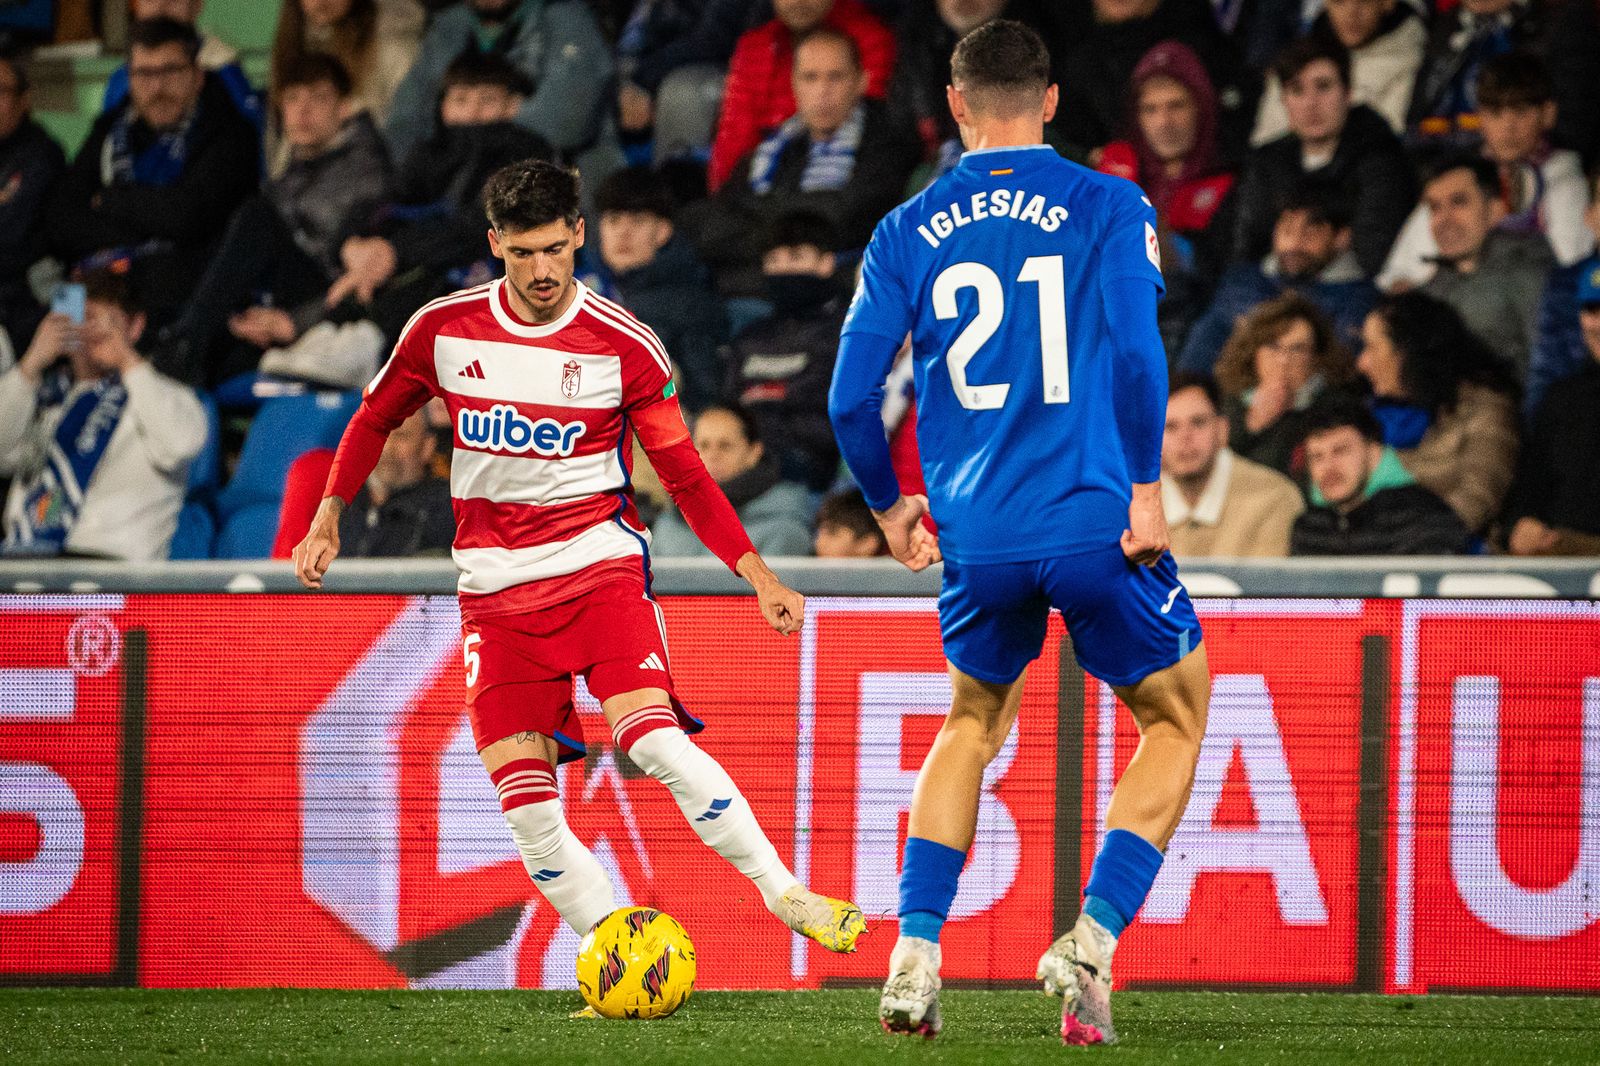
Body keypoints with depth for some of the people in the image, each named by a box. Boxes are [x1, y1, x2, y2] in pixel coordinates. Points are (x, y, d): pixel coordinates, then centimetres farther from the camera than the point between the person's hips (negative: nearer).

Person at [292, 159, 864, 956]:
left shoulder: (624, 345, -5)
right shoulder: (443, 330, 1)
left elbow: (685, 475, 2)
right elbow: (375, 417, 19)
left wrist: (758, 574, -5)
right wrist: (328, 516, 11)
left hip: (598, 564, -3)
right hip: (495, 587, 3)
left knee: (654, 738, -26)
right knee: (524, 803, -9)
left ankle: (787, 897, -18)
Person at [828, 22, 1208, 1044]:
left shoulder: (907, 232, 9)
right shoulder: (1109, 206, 1)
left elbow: (852, 397, 6)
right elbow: (1136, 349, -12)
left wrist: (890, 506, 21)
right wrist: (1145, 488, -5)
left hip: (978, 538, 3)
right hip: (1095, 521, -3)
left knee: (973, 722, 25)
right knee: (1177, 715, 16)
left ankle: (914, 956, 9)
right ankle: (1092, 942, -2)